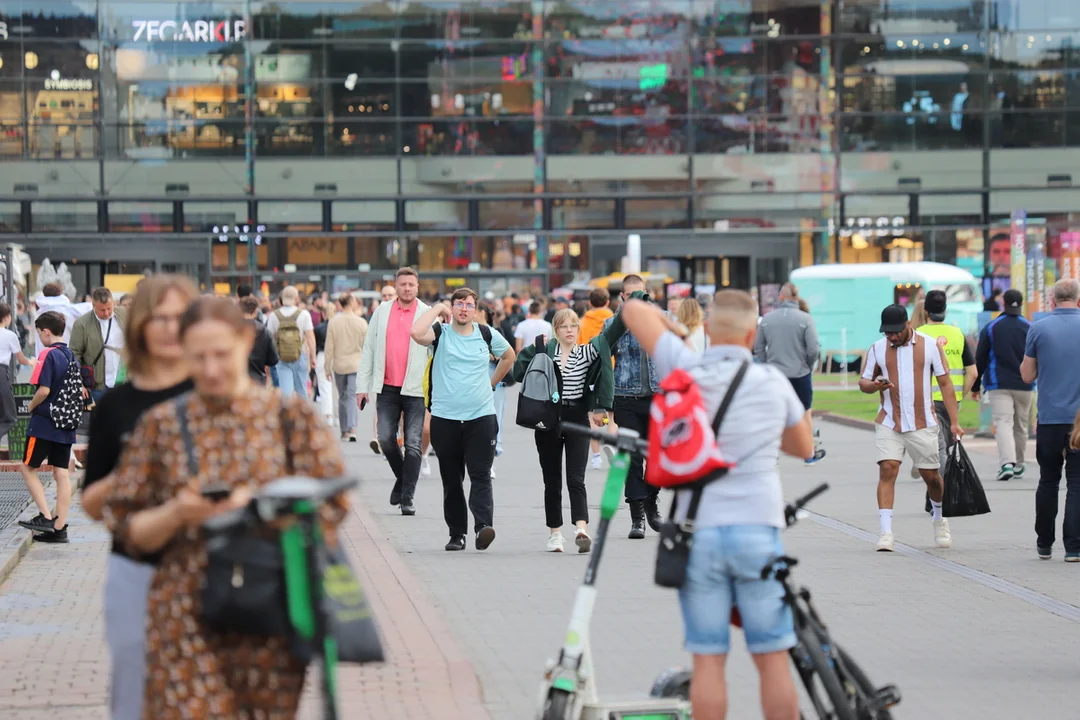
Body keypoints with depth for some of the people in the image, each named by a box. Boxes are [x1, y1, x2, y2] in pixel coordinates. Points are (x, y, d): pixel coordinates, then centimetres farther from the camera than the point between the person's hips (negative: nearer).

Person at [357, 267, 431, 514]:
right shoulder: (382, 311, 8)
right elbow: (368, 350, 10)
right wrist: (363, 385, 5)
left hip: (415, 389, -2)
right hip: (388, 388, 2)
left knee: (413, 444, -2)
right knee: (386, 438, -1)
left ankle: (407, 498, 4)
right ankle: (401, 477, 25)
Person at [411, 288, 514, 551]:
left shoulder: (487, 335, 7)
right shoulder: (441, 333, 1)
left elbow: (508, 356, 25)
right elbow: (417, 333, -22)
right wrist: (436, 309, -9)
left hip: (481, 416, 0)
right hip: (445, 418, 0)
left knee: (480, 475, -11)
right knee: (451, 479, 7)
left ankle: (483, 526, -22)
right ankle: (457, 533, 14)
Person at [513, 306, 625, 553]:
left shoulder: (586, 353, 2)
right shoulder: (544, 351, 5)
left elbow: (610, 335, -8)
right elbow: (519, 371, -2)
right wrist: (535, 346, -9)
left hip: (577, 420, -1)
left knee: (576, 479, -12)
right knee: (552, 481, 7)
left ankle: (581, 528, -25)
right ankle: (554, 533, 15)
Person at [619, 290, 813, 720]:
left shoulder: (686, 369, -3)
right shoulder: (774, 383, 1)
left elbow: (633, 309, 7)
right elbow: (804, 447, 16)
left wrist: (673, 329, 23)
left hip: (698, 530, 0)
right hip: (758, 528, 0)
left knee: (708, 660, 3)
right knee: (773, 659, 4)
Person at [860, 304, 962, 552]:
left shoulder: (930, 345, -1)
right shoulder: (877, 349, 3)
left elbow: (945, 383, 1)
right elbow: (863, 382, 10)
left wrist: (954, 422, -4)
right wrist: (874, 385, -16)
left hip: (922, 425, 0)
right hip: (888, 424, 0)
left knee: (931, 476, 7)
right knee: (887, 471, -13)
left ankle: (940, 520, 35)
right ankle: (886, 532, -15)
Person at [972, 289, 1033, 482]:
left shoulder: (991, 328, 1)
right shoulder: (1030, 328, 2)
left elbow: (980, 359, 2)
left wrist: (975, 386, 10)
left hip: (998, 385, -2)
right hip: (1024, 386, 2)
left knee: (1003, 422, -10)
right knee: (1021, 425, 16)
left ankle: (1007, 463, -29)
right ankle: (1018, 464, 27)